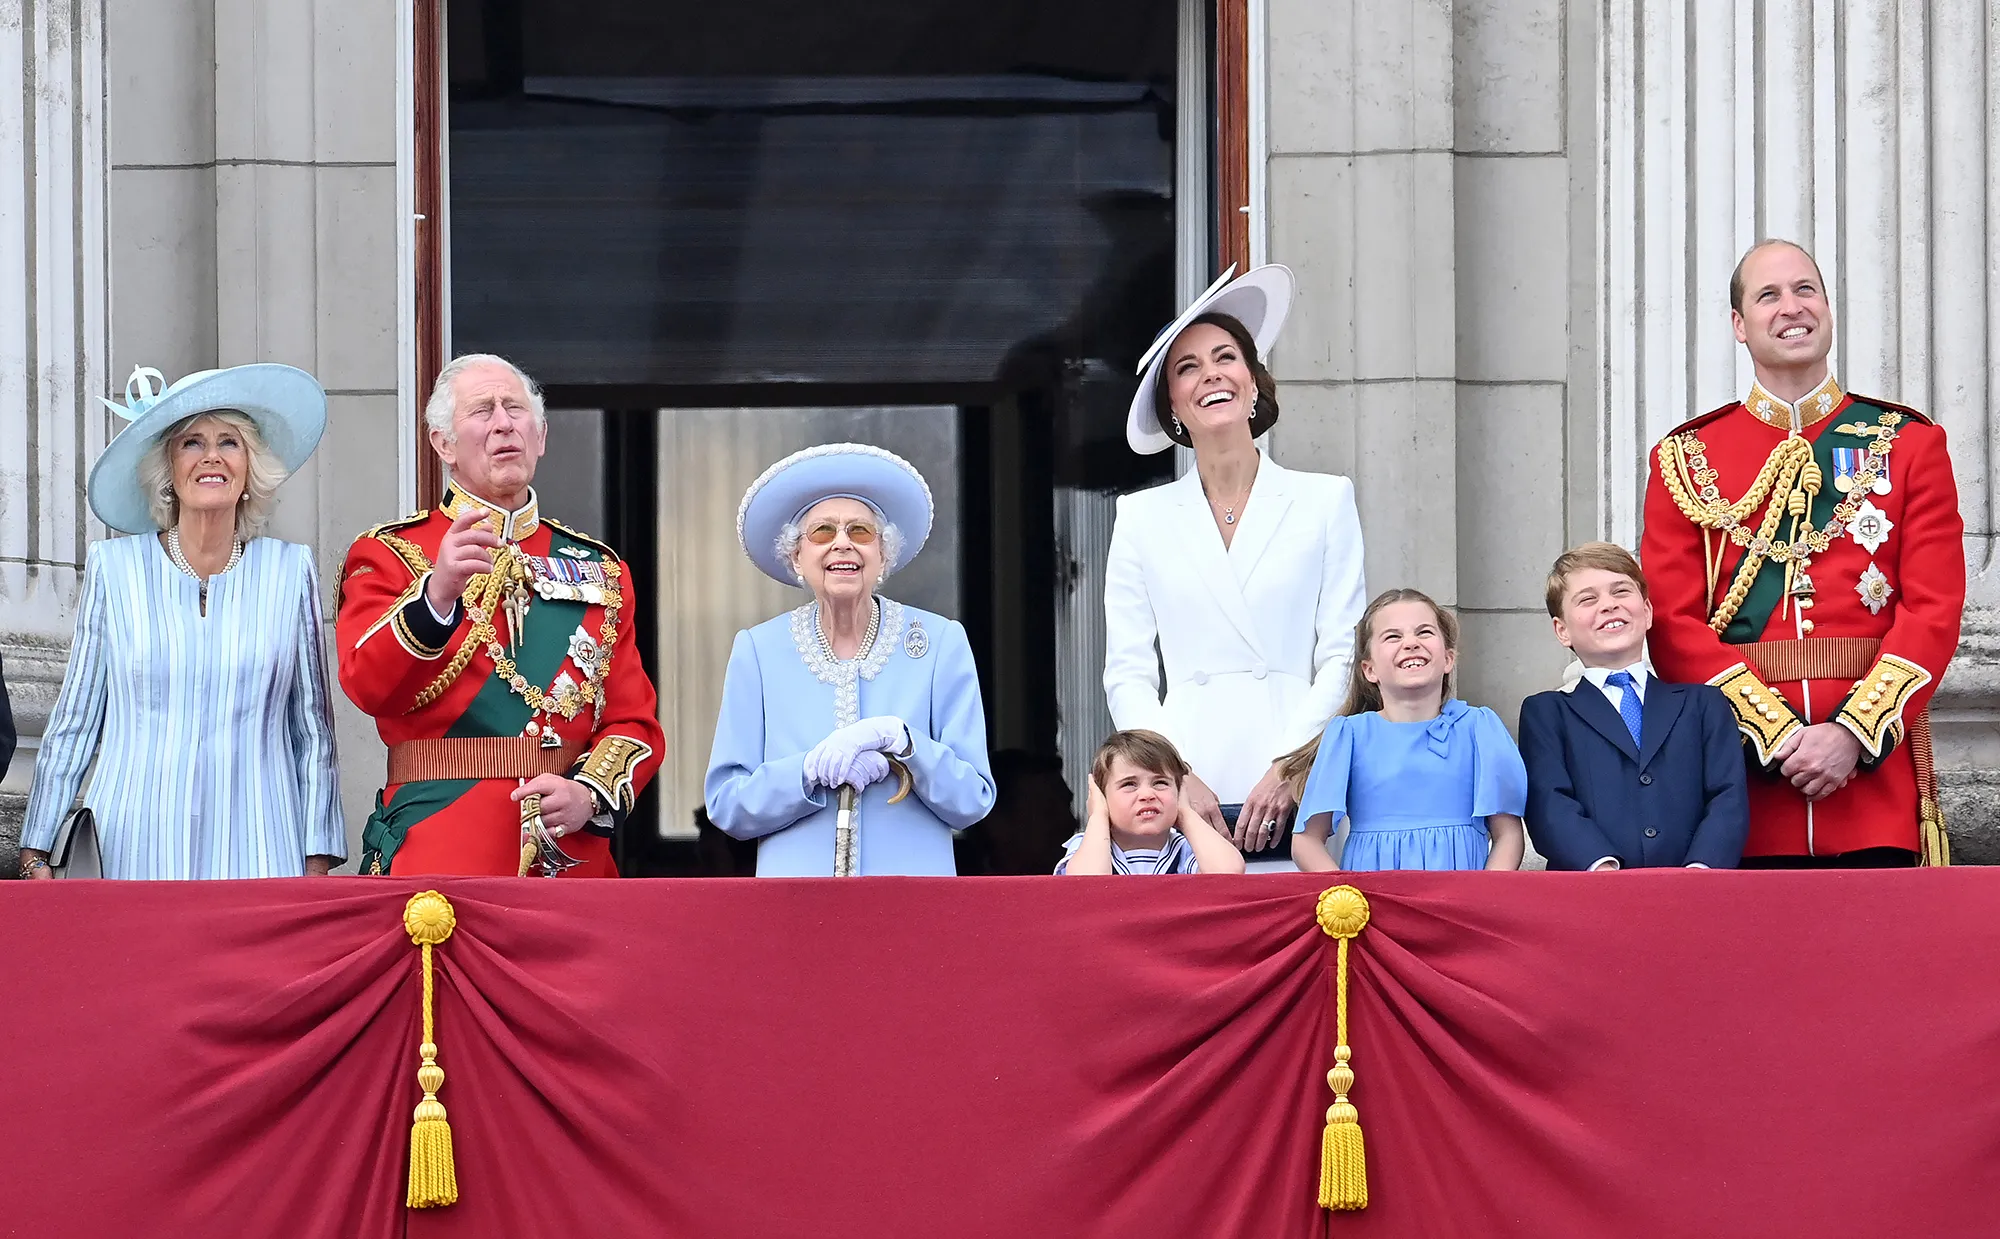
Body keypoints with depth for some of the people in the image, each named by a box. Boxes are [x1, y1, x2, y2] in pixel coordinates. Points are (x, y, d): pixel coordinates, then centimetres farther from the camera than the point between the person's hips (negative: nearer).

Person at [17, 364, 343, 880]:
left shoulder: (290, 571, 7)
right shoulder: (113, 568, 6)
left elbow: (313, 728, 11)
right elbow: (73, 723, 10)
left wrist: (318, 865, 6)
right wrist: (36, 854, 7)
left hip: (257, 853, 0)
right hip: (136, 852, 0)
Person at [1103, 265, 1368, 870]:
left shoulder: (1325, 501, 10)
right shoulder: (1143, 517, 13)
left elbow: (1343, 655, 4)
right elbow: (1127, 673, 9)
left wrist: (1288, 769, -8)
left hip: (1295, 794, -1)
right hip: (1181, 798, 1)